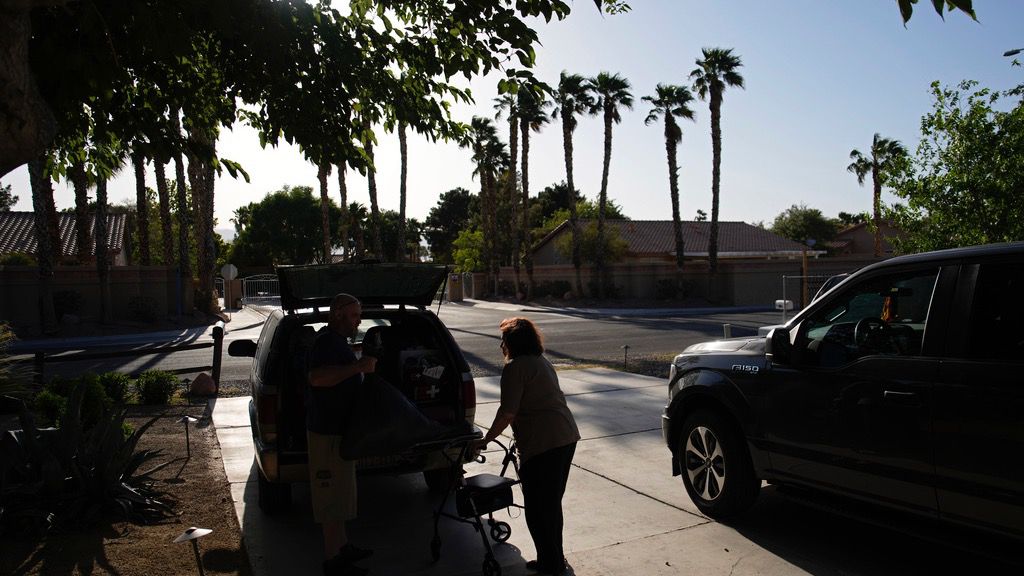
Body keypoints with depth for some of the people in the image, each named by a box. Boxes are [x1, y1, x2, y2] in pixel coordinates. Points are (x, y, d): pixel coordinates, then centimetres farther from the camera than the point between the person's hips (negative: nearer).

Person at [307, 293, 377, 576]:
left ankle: (342, 546, 32)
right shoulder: (327, 341, -18)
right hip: (329, 431, -11)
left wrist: (362, 366, 17)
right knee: (333, 497, -2)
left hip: (338, 428, 11)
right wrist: (359, 366, -32)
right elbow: (317, 378, -34)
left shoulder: (337, 341, 16)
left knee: (339, 493, 19)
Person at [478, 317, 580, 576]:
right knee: (552, 503, 20)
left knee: (537, 508, 3)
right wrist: (521, 433, 32)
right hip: (567, 436, 10)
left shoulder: (515, 367, -10)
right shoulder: (542, 362, 19)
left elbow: (508, 412, -14)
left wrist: (486, 439, -2)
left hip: (543, 444, -10)